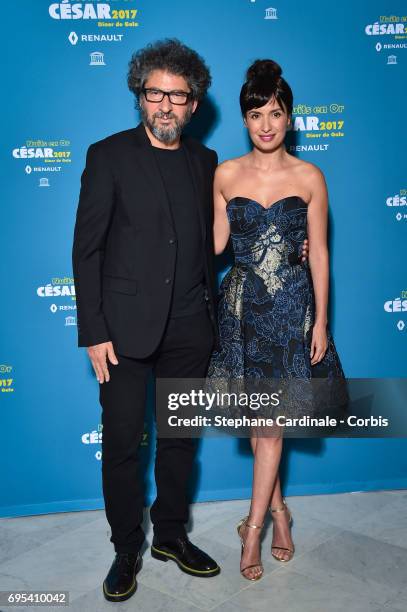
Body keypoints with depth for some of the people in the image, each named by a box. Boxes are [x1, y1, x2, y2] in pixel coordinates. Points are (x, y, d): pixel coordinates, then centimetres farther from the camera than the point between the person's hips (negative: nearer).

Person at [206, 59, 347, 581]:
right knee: (259, 419, 10)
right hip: (242, 303, 2)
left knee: (270, 423, 1)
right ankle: (279, 510, 30)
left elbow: (318, 253, -1)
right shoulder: (226, 175, 1)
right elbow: (216, 242, 5)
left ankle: (253, 528, 15)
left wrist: (321, 321, -3)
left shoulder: (309, 177, -2)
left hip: (291, 307, -2)